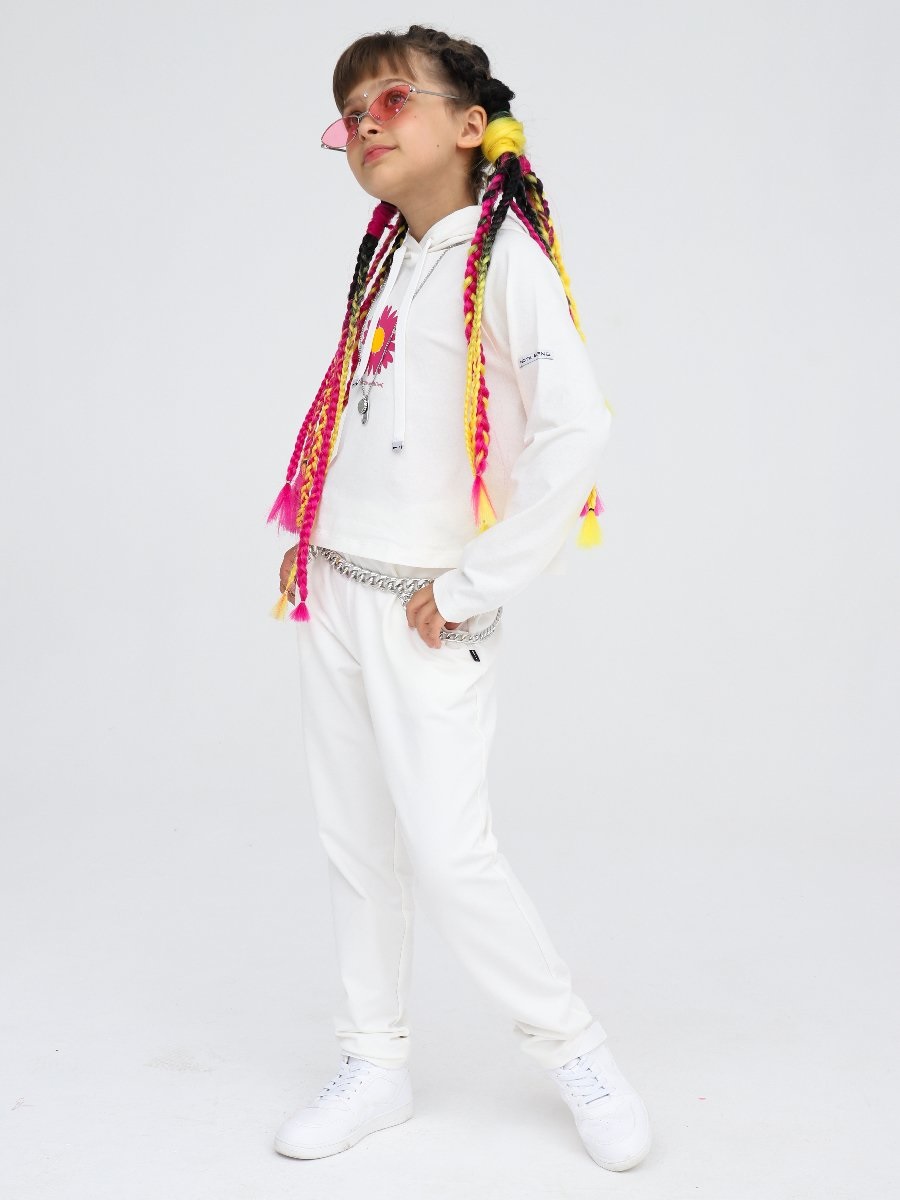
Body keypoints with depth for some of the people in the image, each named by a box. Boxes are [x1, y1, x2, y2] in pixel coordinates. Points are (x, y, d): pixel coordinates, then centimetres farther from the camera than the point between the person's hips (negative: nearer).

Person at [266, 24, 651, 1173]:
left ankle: (573, 1050, 13)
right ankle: (375, 1065, 24)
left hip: (424, 613, -7)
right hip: (333, 593, 7)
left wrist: (472, 587, -18)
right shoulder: (385, 258, 12)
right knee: (356, 843, 10)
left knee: (447, 851, -8)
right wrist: (308, 540, 10)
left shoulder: (505, 256, -11)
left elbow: (577, 428, -22)